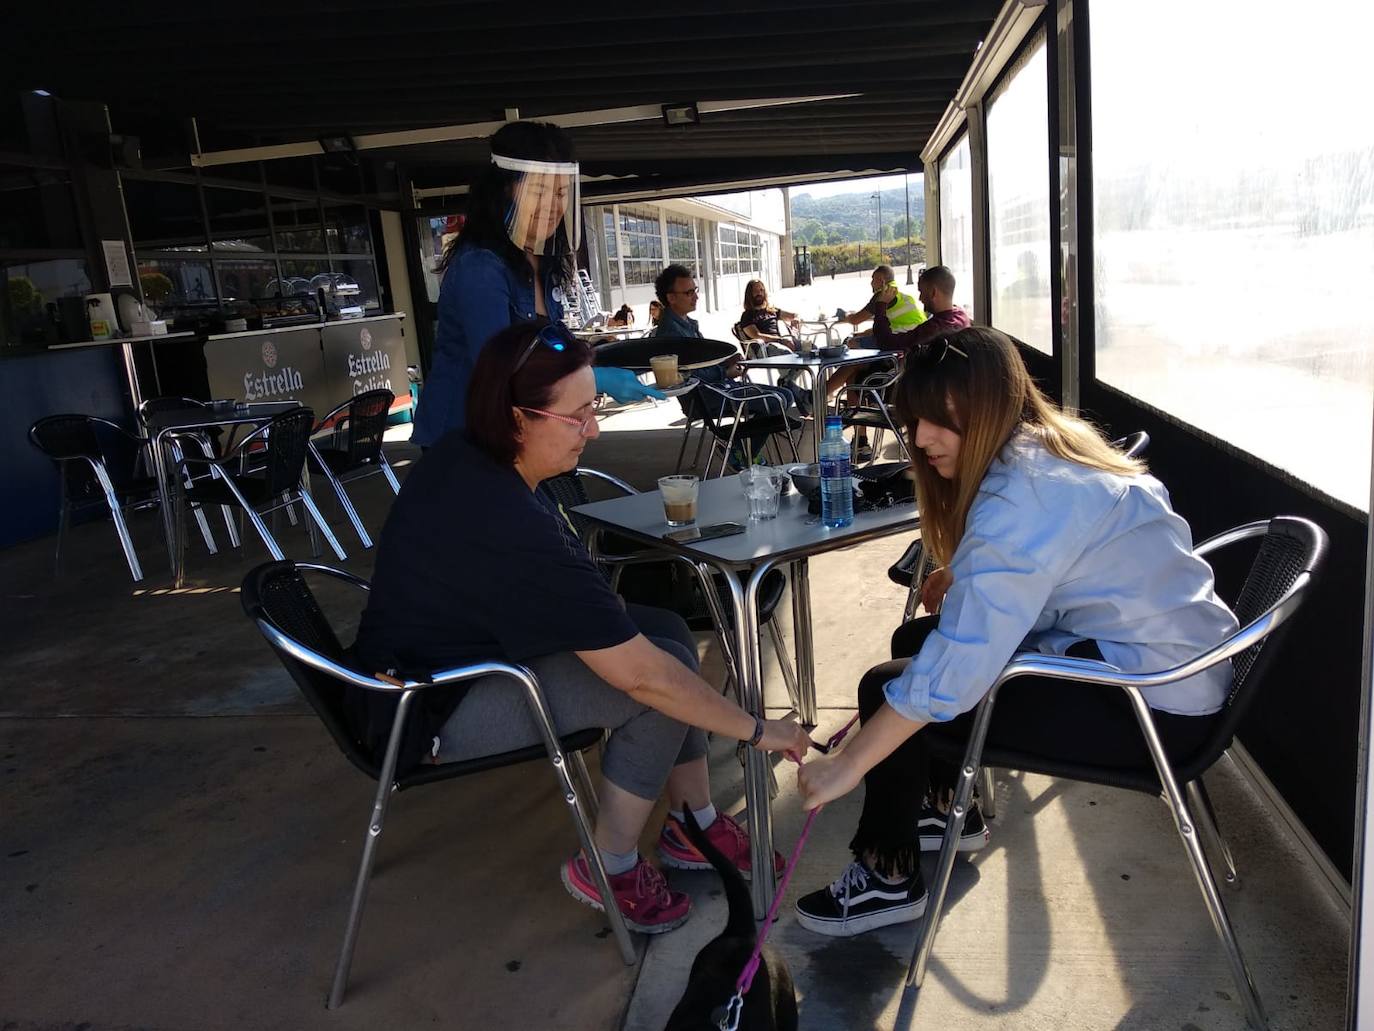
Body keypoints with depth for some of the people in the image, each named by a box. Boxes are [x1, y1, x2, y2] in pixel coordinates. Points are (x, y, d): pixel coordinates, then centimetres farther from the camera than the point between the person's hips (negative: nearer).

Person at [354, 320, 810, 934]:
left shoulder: (460, 458, -6)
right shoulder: (513, 530, -34)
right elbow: (643, 676, -30)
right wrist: (758, 730, -19)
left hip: (449, 643, 10)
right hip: (438, 716, -9)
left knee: (668, 630, 3)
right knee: (665, 667, -18)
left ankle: (695, 824, 15)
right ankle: (609, 869, 1)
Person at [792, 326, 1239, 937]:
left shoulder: (1025, 494, -27)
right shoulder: (1049, 444, 2)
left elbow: (960, 663, -31)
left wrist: (847, 765, -25)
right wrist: (959, 575, 2)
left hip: (1155, 704, -10)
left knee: (887, 686, -11)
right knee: (913, 640, 14)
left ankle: (888, 879, 7)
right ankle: (950, 811, 29)